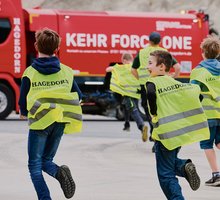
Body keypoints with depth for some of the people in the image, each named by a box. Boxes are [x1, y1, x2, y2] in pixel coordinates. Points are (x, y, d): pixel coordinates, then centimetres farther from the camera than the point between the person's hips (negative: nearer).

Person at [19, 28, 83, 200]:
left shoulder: (30, 73, -4)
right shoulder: (66, 71, 4)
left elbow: (23, 103, 1)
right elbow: (77, 96, 8)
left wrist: (24, 113, 24)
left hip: (40, 121, -3)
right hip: (60, 123, 4)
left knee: (34, 165, 5)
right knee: (45, 160, 19)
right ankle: (59, 172, -15)